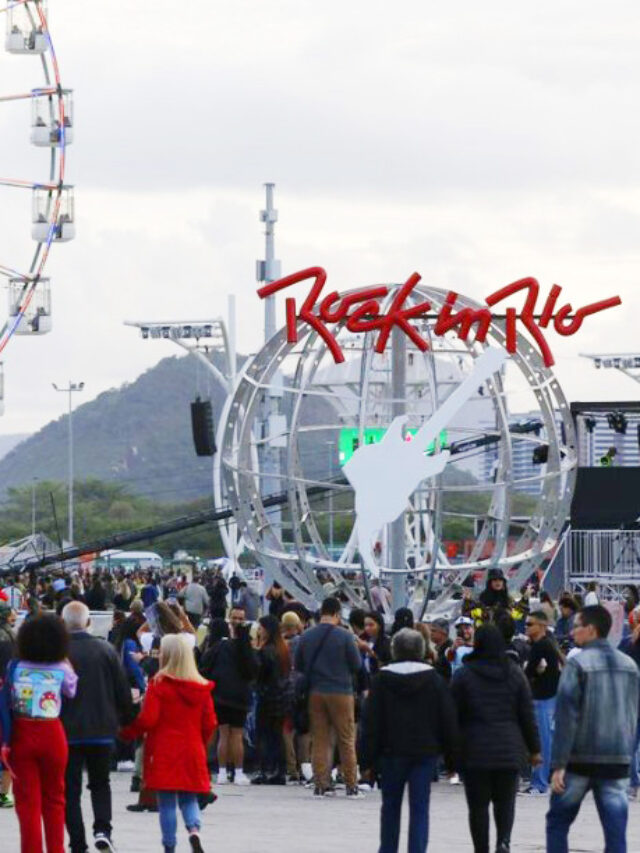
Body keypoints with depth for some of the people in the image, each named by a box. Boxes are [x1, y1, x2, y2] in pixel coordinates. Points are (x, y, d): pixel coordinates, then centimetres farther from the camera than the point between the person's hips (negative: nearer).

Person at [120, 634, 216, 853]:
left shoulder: (159, 683, -10)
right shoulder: (202, 687, 2)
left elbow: (147, 719, -14)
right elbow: (210, 723, 5)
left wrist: (126, 733, 1)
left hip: (164, 753, -4)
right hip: (192, 752, 4)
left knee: (167, 802, 3)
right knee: (189, 799, 13)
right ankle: (194, 829, -14)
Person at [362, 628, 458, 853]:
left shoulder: (381, 679, -2)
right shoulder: (434, 679, 0)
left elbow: (372, 722, -3)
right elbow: (448, 720, 1)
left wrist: (369, 758, 0)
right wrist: (451, 756, 7)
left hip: (392, 751, 0)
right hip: (425, 750, 0)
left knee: (390, 805, 15)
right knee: (420, 808, -1)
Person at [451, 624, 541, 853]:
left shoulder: (463, 675, -3)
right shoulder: (515, 673, 3)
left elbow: (454, 714, -1)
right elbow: (527, 715, 4)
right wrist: (534, 749, 11)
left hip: (474, 749, -2)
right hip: (509, 749, 2)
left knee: (478, 805, 5)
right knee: (505, 801, 10)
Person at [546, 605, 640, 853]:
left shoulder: (578, 663, -9)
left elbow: (566, 716, -13)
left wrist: (558, 764, -13)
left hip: (580, 758, -4)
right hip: (618, 759, 4)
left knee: (558, 822, 12)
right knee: (616, 828, 1)